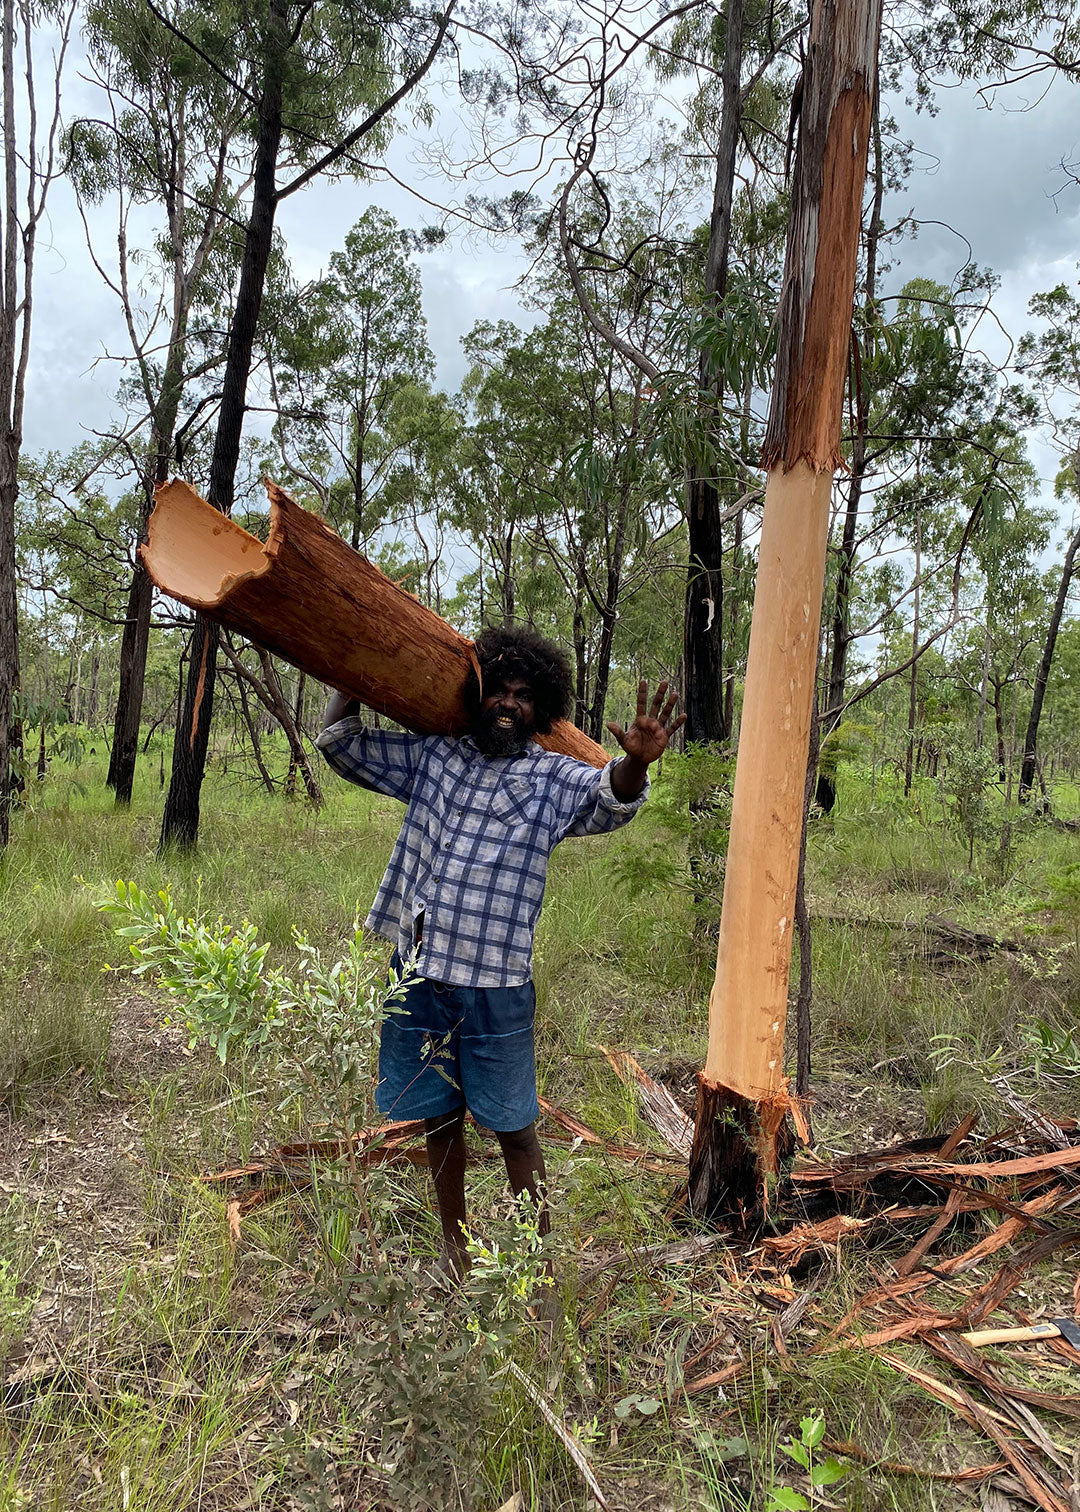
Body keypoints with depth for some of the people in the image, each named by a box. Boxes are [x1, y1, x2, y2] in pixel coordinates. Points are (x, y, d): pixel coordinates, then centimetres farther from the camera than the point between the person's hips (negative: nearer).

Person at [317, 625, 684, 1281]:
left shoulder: (554, 778, 0)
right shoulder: (434, 756, 9)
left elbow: (611, 798, -19)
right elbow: (341, 742, 13)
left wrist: (635, 761, -40)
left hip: (495, 986, -3)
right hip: (416, 974, 3)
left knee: (514, 1127, 8)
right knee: (438, 1117, 18)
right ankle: (455, 1242, 38)